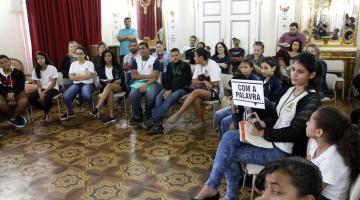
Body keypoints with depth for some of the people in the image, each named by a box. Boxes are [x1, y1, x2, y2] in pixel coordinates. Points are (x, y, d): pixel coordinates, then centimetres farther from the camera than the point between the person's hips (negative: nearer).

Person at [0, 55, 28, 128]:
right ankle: (16, 117, -8)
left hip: (17, 92, -1)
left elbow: (21, 86, -5)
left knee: (24, 101, -34)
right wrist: (7, 94, -22)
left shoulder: (18, 72, -4)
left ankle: (13, 118, -8)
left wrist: (13, 93, -23)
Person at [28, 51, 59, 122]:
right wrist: (40, 93, -21)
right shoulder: (35, 70, 0)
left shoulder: (52, 68, -11)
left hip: (53, 89, -4)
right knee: (31, 98, -23)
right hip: (42, 89, 4)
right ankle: (45, 110, 3)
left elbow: (53, 84, -12)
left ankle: (47, 111, -3)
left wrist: (44, 92, -21)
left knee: (47, 97, -37)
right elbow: (38, 85, -2)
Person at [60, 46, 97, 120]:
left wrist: (77, 76, -4)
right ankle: (70, 112, 4)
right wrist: (84, 76, -6)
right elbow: (71, 77, 0)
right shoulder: (73, 64, 12)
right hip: (76, 84, 4)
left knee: (86, 95, -37)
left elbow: (88, 76, -11)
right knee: (66, 96, -24)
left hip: (87, 84, -3)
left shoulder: (90, 63, 2)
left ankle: (92, 110, -4)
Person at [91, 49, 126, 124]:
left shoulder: (117, 66, 6)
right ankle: (111, 116, -39)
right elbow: (100, 80, 5)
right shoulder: (101, 67, 13)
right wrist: (106, 81, -16)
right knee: (109, 92, -37)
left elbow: (122, 79, -2)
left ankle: (97, 107, -44)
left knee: (109, 86, -37)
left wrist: (112, 81, -16)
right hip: (106, 87, 2)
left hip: (119, 86, -1)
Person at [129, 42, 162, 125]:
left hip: (152, 83, -3)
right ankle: (137, 116, -10)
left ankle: (148, 115, -6)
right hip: (139, 82, 3)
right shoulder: (136, 60, 10)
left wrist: (145, 85, -23)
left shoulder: (155, 60, -1)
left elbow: (155, 77, -10)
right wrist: (148, 76, -10)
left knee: (150, 95, -34)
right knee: (132, 94, -28)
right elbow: (133, 75, 0)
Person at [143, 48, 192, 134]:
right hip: (171, 88, 5)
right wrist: (167, 89, -12)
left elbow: (184, 81, -11)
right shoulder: (170, 65, 13)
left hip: (182, 88, -5)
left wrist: (171, 90, -19)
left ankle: (152, 121, -34)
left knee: (168, 100, -33)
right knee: (159, 97, -26)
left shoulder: (186, 65, -3)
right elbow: (168, 79, 10)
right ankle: (159, 124, -35)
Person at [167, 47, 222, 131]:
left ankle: (178, 113, -26)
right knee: (196, 100, -27)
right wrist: (204, 81, -14)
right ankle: (202, 123, -12)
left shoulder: (212, 65, -13)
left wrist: (201, 81, -5)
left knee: (196, 92, -30)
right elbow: (193, 81, 4)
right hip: (204, 91, 6)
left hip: (215, 92, -6)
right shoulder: (198, 65, 7)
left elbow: (215, 84, -20)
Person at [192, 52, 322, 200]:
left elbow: (293, 132, -23)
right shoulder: (291, 90, 9)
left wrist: (260, 133, -25)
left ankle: (211, 187, 13)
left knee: (230, 155, -13)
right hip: (273, 139, 8)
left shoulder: (312, 99, -17)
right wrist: (264, 123, -3)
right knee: (228, 137, -11)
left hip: (284, 151, -8)